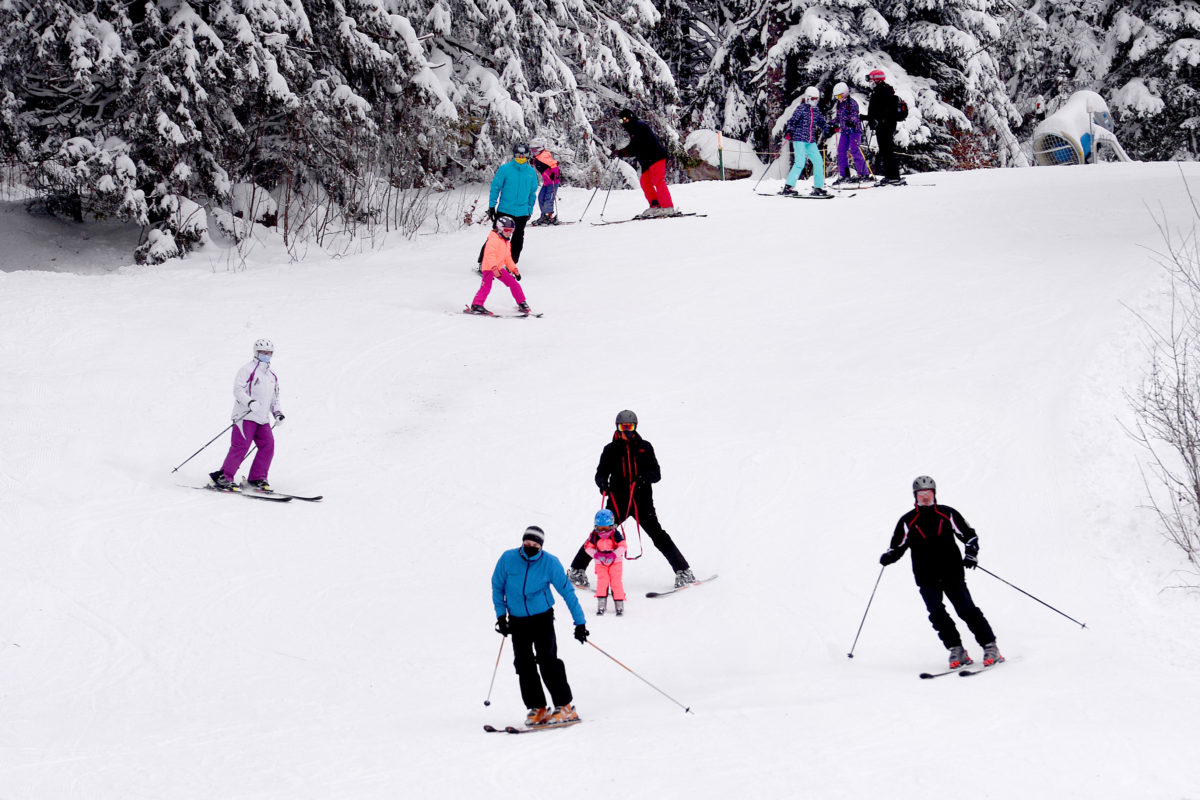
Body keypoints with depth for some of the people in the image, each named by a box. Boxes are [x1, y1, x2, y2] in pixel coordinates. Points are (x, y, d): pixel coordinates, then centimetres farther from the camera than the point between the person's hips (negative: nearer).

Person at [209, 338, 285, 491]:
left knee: (268, 445, -5)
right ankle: (223, 477, -9)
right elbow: (238, 390, -12)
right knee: (241, 446, -14)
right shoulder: (247, 370, -2)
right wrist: (250, 402, -27)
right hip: (246, 416, -7)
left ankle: (257, 478, 4)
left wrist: (277, 413, 15)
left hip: (263, 418, 7)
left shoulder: (272, 375, 22)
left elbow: (274, 397, 31)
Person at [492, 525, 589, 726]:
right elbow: (497, 587, 7)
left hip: (542, 618, -3)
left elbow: (567, 591, -6)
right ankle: (537, 708, 7)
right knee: (524, 665, -1)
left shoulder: (550, 563, -12)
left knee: (547, 661, -12)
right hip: (517, 621, 3)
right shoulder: (508, 559, -8)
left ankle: (565, 706, -8)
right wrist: (501, 615, 2)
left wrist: (579, 621, -7)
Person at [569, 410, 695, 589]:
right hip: (618, 501, 0)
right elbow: (601, 473, 6)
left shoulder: (645, 447, 6)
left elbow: (657, 474, 2)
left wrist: (644, 477, -20)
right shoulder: (611, 450, 6)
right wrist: (603, 482, -18)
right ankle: (577, 570, 9)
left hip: (642, 501, 0)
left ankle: (684, 572, -3)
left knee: (659, 537, -7)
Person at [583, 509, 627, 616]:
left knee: (616, 582, -5)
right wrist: (597, 555, -21)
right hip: (601, 563, 2)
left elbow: (622, 546, -14)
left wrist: (613, 555, -27)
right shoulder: (594, 536, -7)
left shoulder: (615, 534, -14)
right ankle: (601, 605, -2)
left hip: (615, 562, -2)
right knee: (602, 582, -8)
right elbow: (588, 547, -4)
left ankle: (619, 604, 3)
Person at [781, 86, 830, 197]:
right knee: (800, 162, -16)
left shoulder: (816, 111, 14)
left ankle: (818, 187, 9)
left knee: (818, 161, 0)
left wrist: (829, 129, 4)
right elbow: (792, 121, -8)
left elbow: (822, 123, 20)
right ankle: (788, 186, -13)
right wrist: (789, 131, -23)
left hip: (811, 142, 7)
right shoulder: (801, 108, -4)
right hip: (799, 139, -6)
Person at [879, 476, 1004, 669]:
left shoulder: (947, 514, 5)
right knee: (937, 614, -14)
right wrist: (888, 557, -15)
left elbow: (969, 535, 11)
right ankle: (956, 651, -7)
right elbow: (897, 547, 7)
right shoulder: (907, 522, 5)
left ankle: (990, 647, -5)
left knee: (966, 609, -10)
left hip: (952, 573, -1)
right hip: (927, 578, 1)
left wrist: (971, 554, -6)